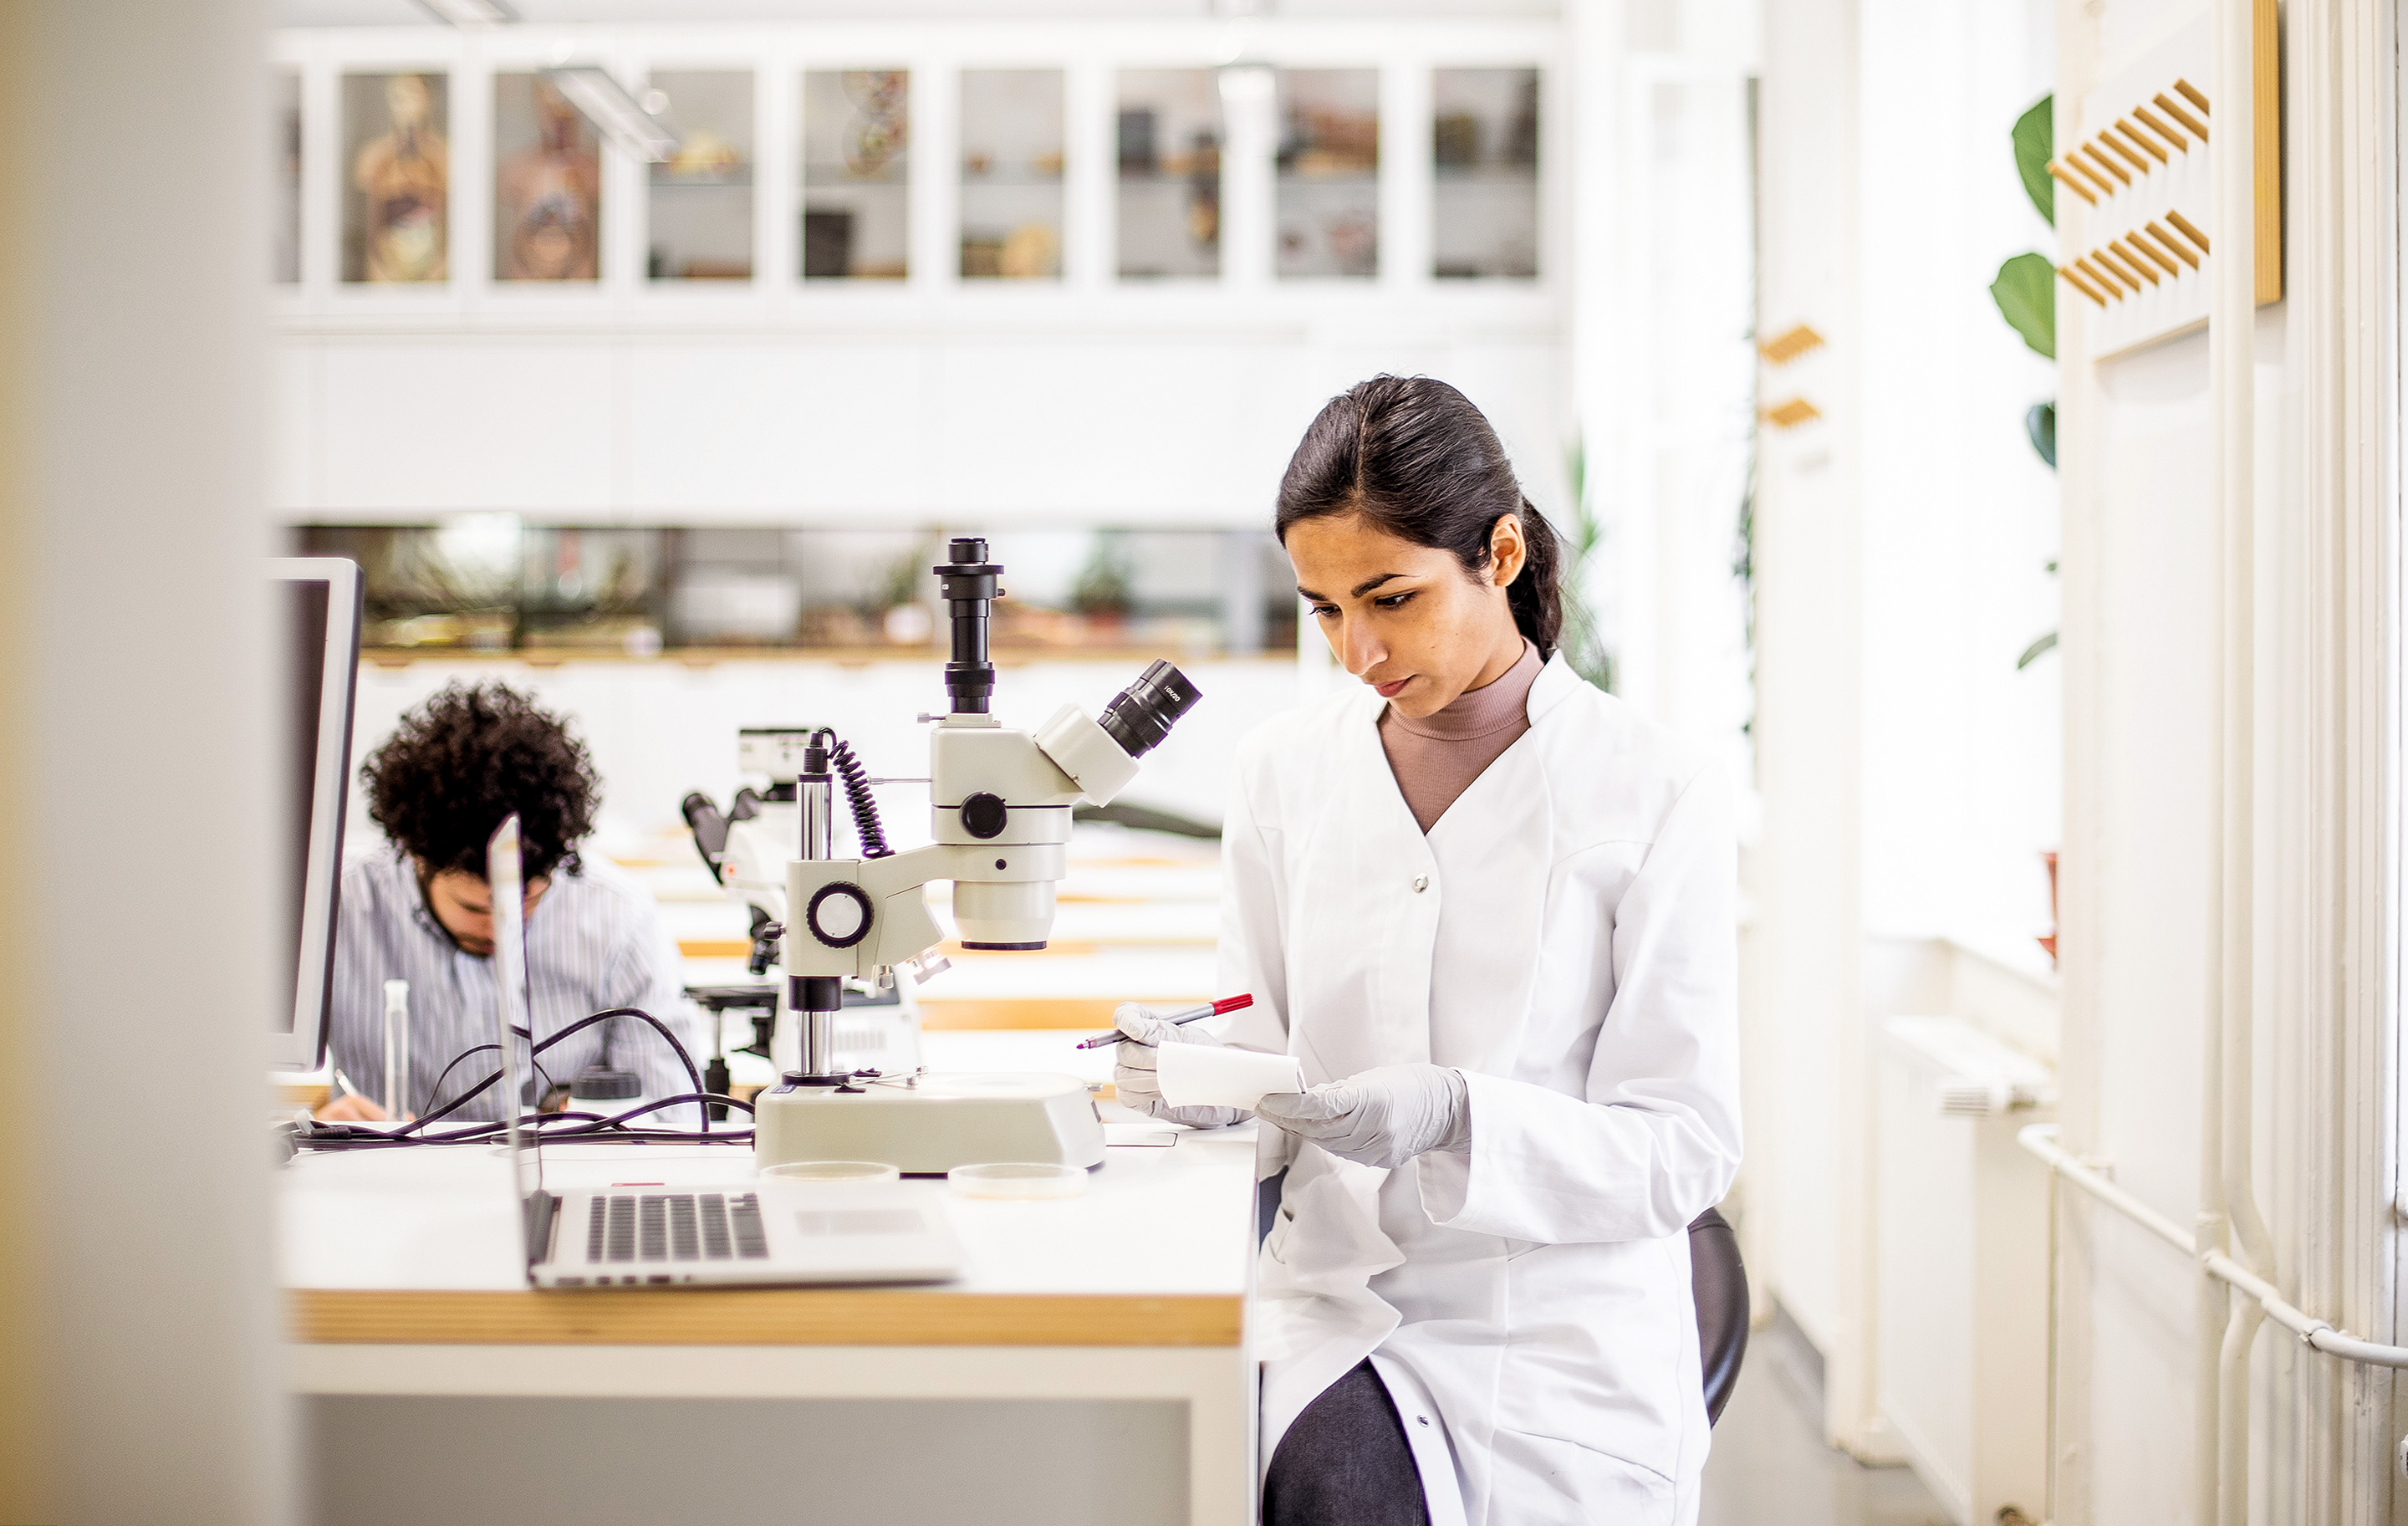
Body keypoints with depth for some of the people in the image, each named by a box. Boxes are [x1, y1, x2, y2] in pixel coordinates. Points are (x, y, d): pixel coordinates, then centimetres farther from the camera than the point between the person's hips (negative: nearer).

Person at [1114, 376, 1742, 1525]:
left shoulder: (1657, 793, -4)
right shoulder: (1284, 771, 8)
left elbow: (1686, 1147, -6)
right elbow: (1269, 1071, 13)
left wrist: (1456, 1117, -21)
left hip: (1554, 1344, -3)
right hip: (1330, 1300, 3)